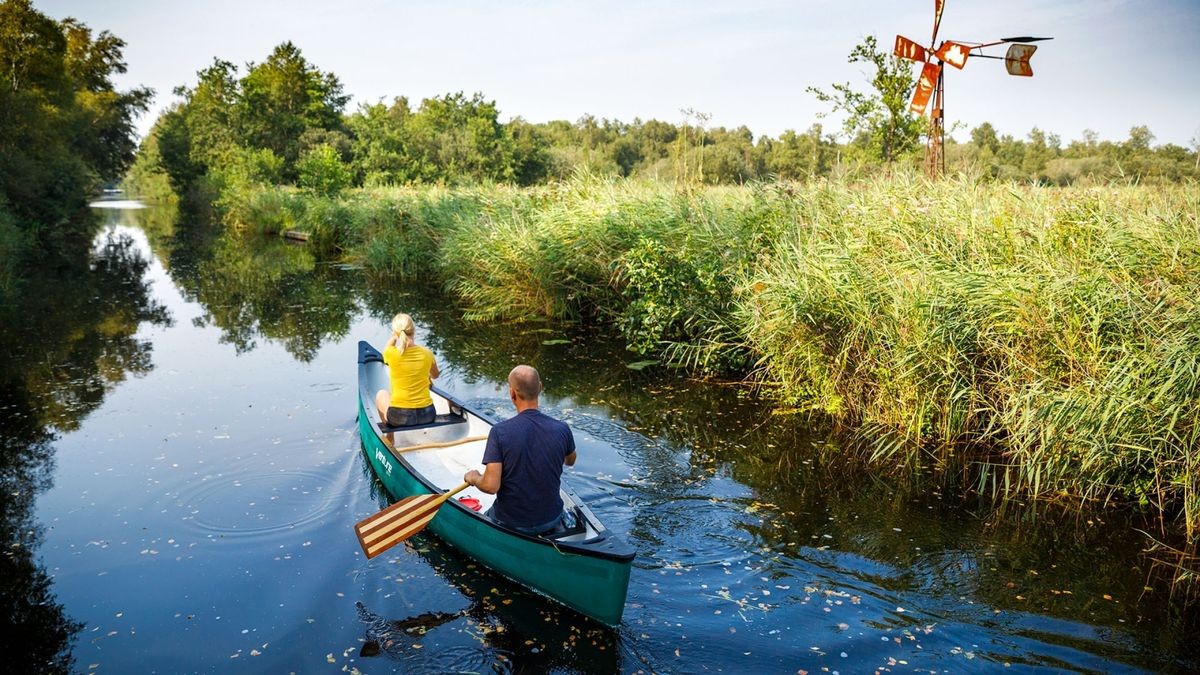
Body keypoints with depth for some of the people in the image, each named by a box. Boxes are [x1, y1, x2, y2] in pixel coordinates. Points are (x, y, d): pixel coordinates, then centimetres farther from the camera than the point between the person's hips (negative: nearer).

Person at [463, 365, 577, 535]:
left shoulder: (500, 431, -22)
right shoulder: (562, 429, -14)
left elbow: (491, 486, -24)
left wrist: (473, 478, -3)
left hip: (511, 523, -2)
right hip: (550, 519, 2)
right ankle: (562, 522, 21)